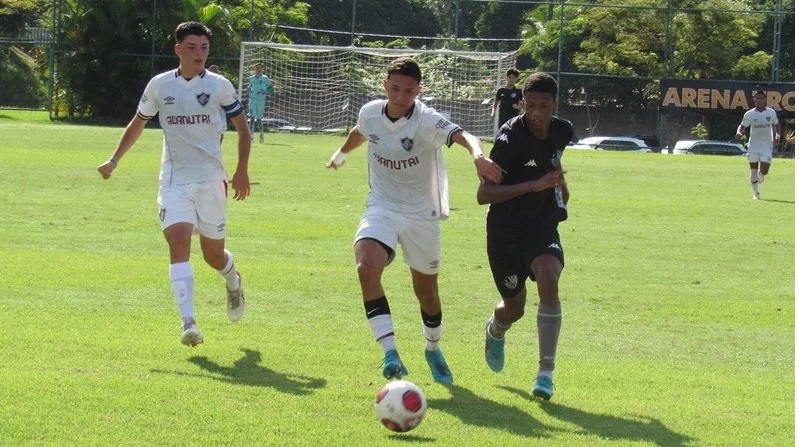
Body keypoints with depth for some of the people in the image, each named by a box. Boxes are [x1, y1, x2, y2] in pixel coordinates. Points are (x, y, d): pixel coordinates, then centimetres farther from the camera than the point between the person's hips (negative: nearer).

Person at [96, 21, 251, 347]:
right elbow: (137, 124, 19)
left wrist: (241, 171, -2)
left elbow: (242, 127, 7)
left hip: (211, 180, 0)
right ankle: (189, 323, -26)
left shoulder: (219, 86, -1)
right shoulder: (159, 86, 3)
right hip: (174, 181, 0)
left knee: (213, 254, 9)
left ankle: (233, 283, 47)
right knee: (179, 244, -19)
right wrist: (114, 160, 17)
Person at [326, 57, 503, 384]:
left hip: (421, 215, -2)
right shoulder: (370, 113, -7)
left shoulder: (427, 121, -21)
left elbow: (463, 136, -41)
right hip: (382, 209, 2)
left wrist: (478, 156, -64)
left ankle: (433, 349, 43)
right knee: (366, 268, -28)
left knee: (427, 292, 12)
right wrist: (341, 153, 40)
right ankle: (390, 353, -30)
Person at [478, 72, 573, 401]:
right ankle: (495, 331, 54)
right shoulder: (510, 137, -21)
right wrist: (533, 185, -36)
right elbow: (483, 194, -28)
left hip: (543, 227, 2)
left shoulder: (562, 132, -3)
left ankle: (546, 372, -20)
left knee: (548, 280, -27)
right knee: (514, 307, 12)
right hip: (505, 231, -2)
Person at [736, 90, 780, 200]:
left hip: (767, 146, 0)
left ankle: (760, 177, 30)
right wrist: (739, 133, -16)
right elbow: (742, 126, 6)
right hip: (753, 146, 0)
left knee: (763, 171, -8)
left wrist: (777, 136, 2)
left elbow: (776, 124, 17)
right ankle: (756, 193, 13)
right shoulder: (749, 114, -3)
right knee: (753, 171, -3)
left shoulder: (771, 112, 1)